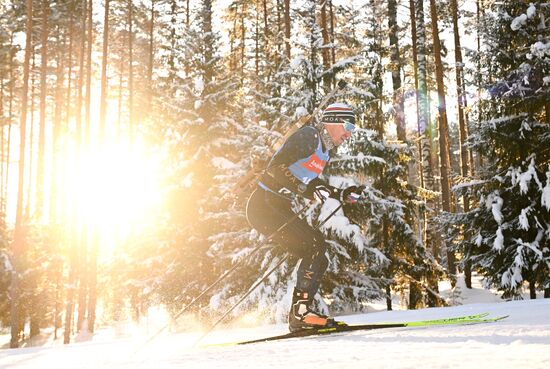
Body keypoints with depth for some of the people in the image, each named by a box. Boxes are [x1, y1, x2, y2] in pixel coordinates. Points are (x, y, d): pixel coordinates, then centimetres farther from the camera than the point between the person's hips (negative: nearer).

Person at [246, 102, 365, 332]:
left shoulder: (325, 150, 16)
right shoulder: (308, 136, -12)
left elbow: (311, 184, 23)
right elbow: (275, 169, -21)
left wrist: (343, 195, 14)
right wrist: (309, 189, -28)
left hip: (280, 209, 10)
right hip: (265, 205, -10)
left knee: (317, 258, 5)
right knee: (316, 245, -16)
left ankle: (300, 314, 8)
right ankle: (300, 312, -13)